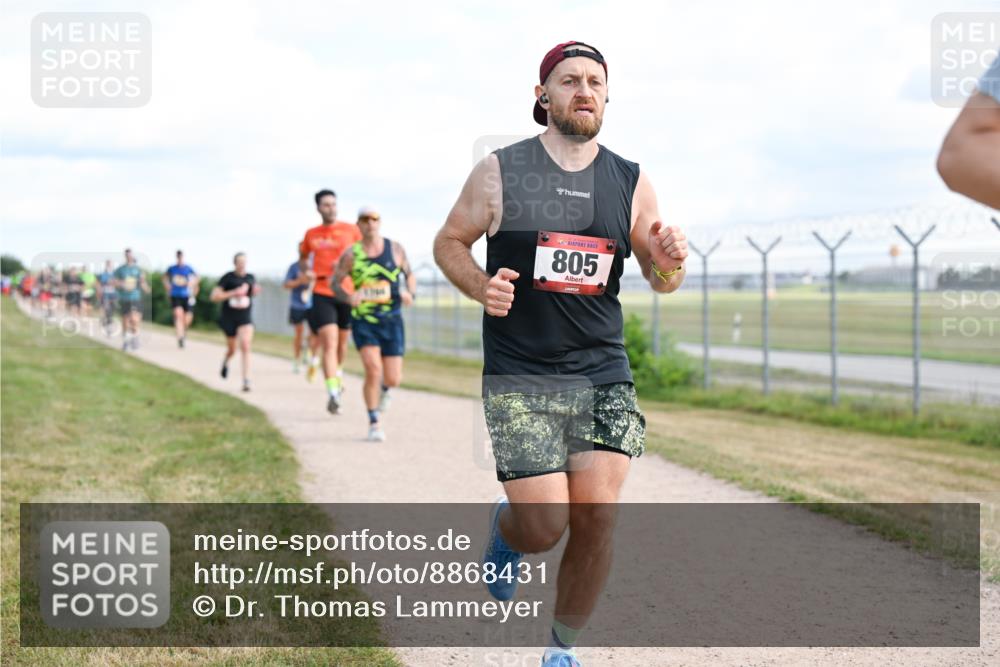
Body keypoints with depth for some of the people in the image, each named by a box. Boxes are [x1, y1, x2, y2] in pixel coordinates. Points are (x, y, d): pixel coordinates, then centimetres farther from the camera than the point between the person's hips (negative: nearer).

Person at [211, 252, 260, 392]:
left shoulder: (251, 278, 3)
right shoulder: (227, 278, -8)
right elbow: (215, 296, -13)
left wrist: (255, 291, -2)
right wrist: (233, 293, -22)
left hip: (245, 319, 1)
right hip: (229, 318, -1)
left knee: (245, 347, -17)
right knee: (232, 349, 14)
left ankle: (246, 380, -19)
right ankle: (225, 362, 52)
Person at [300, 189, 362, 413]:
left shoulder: (351, 229, 3)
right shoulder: (311, 234, 9)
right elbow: (303, 253, 28)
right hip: (322, 294, -1)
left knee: (342, 342, 16)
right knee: (329, 343, -14)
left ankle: (338, 371, 46)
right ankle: (332, 393, -21)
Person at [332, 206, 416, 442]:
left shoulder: (395, 249, 2)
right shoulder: (351, 255, -3)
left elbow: (410, 275, 13)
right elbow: (335, 283, 3)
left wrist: (410, 293, -8)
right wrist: (348, 297, -17)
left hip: (392, 320, 2)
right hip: (363, 320, -2)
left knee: (393, 379, -1)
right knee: (373, 369, -19)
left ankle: (383, 390, 40)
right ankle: (374, 423, -2)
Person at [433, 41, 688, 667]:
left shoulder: (632, 182, 6)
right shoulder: (501, 172, -1)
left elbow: (659, 278, 14)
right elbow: (450, 241, 10)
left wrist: (670, 262, -10)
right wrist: (482, 288, -10)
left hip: (605, 376, 3)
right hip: (520, 379, -2)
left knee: (597, 519, -6)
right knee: (545, 527, -9)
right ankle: (506, 528, 30)